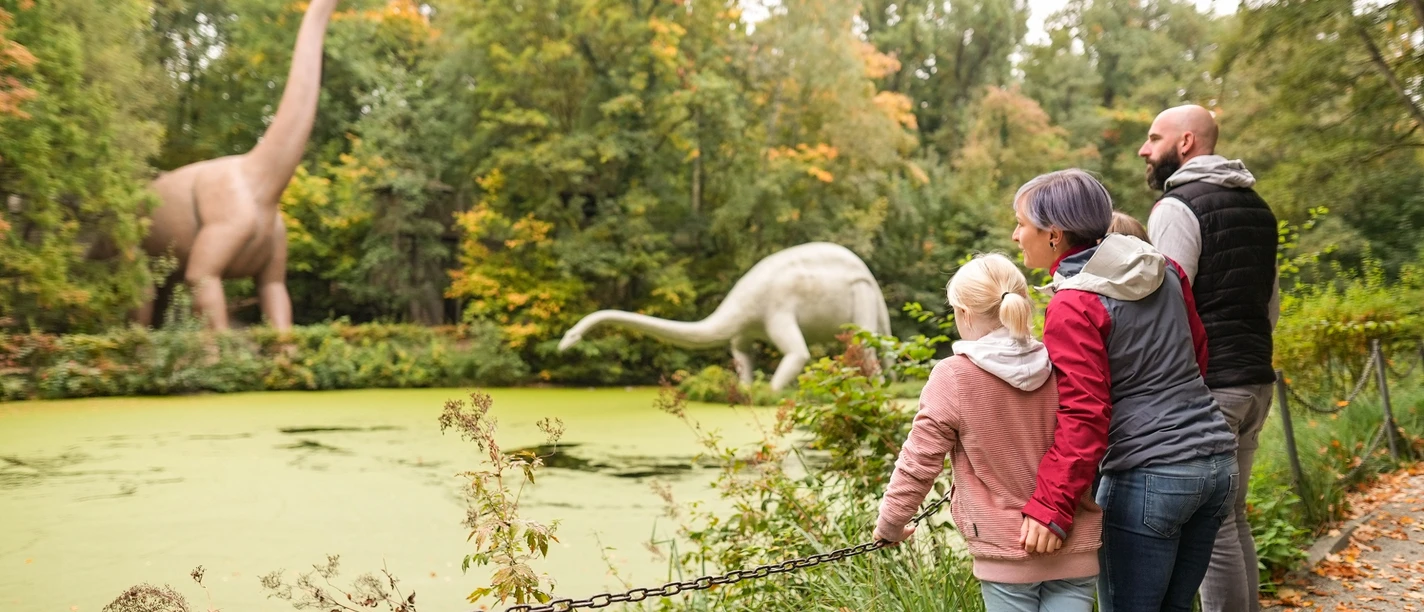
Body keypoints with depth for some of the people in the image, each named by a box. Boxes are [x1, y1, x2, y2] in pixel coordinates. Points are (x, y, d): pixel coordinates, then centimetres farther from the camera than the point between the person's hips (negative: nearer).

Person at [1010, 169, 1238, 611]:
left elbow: (1083, 418, -20)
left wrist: (1050, 507, -21)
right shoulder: (1163, 270, 8)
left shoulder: (1073, 307, -14)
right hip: (1217, 462, 8)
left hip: (1148, 477, -8)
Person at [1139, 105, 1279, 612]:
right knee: (1232, 516, 17)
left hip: (1206, 386, -9)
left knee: (1212, 525, -3)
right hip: (1255, 380, 9)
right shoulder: (1256, 207, 17)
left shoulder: (1178, 206, -10)